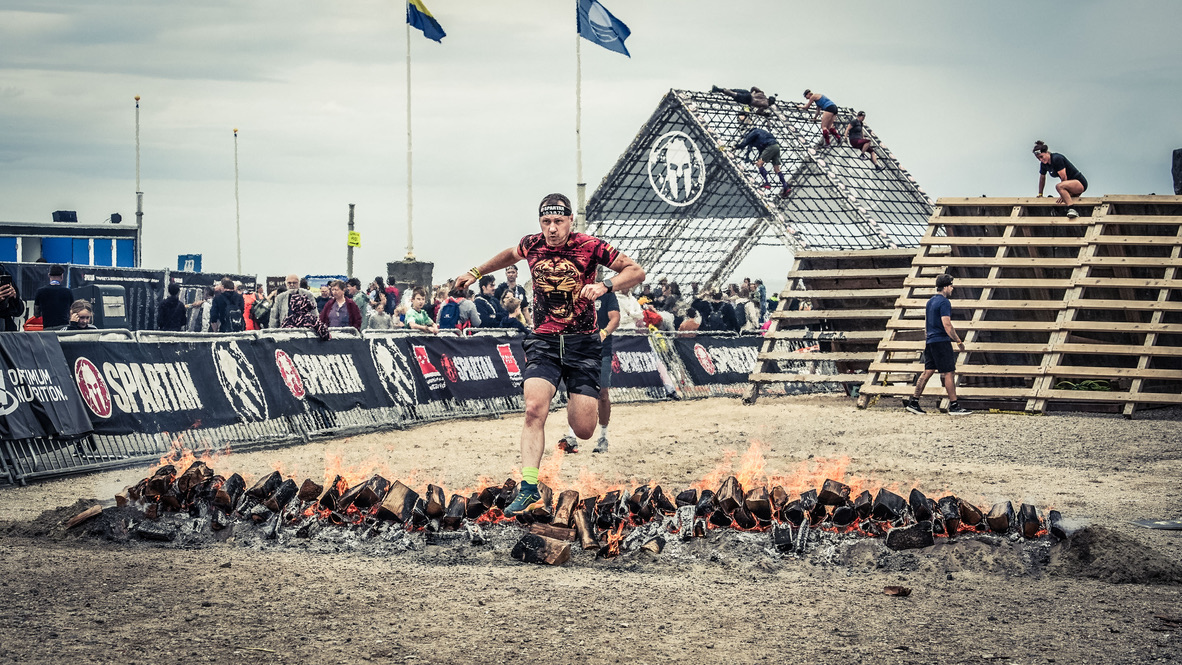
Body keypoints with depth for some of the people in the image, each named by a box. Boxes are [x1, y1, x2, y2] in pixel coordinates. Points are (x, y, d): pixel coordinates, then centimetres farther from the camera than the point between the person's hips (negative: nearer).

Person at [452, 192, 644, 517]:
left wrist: (605, 285, -24)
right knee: (534, 409, -23)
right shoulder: (531, 245, 3)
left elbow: (637, 271, -7)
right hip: (543, 341, 2)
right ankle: (528, 485, -20)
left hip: (583, 343, -2)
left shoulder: (589, 246, -8)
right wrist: (477, 272, 35)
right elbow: (510, 255, 28)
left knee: (583, 430, -6)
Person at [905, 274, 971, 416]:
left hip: (930, 341, 9)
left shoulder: (930, 301, 15)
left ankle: (913, 402, 8)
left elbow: (926, 323, 23)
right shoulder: (944, 302, -13)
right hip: (941, 341, -9)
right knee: (949, 373, -5)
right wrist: (958, 341, -13)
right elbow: (947, 325, -19)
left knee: (927, 372, 10)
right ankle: (954, 406, -3)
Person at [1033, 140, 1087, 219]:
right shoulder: (1044, 164, 5)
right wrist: (1040, 195, 23)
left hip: (1080, 182, -10)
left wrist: (1062, 195, -16)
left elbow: (1064, 178, -19)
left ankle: (1071, 209, -48)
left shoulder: (1056, 159, -20)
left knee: (1059, 186, -36)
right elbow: (1042, 178, 22)